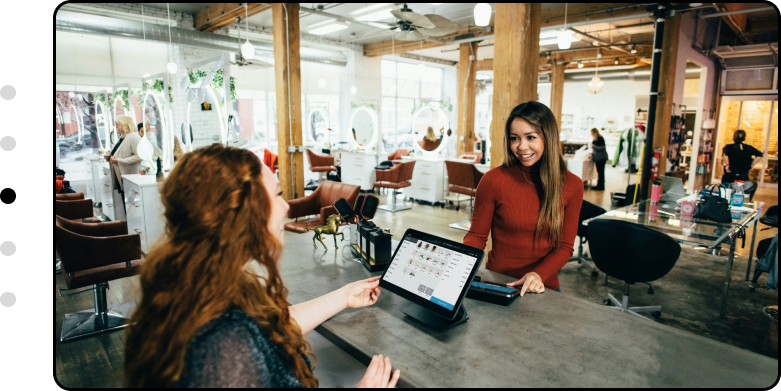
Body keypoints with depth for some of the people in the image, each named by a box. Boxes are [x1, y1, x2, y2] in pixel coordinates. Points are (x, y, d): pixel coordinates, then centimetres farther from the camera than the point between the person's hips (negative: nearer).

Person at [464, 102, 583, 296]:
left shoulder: (572, 185, 0)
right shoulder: (493, 180, -8)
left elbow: (565, 246, 3)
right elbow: (476, 236, 1)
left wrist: (539, 274, -16)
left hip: (544, 288, 1)